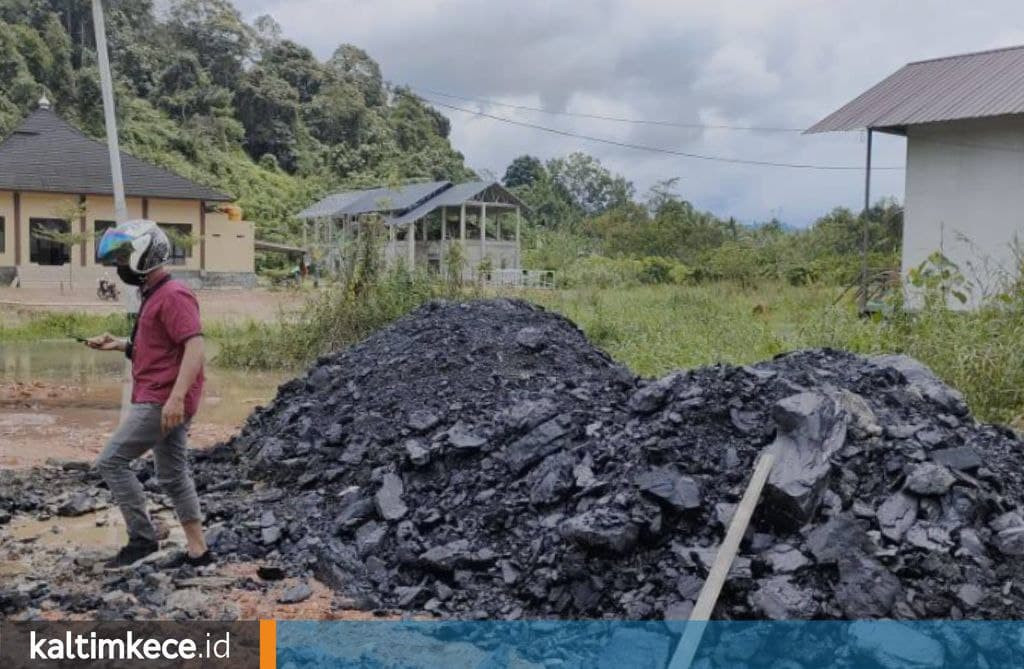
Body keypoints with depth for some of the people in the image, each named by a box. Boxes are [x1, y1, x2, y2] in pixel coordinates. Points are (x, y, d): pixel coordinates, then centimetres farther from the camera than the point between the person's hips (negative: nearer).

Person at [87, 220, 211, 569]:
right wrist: (120, 344, 14)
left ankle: (142, 538, 1)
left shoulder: (173, 296, -16)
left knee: (111, 461, -5)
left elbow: (194, 348, -24)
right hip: (159, 399, 10)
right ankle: (198, 550, 16)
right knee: (173, 476, 12)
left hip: (162, 401, -10)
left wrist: (176, 397, -31)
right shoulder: (155, 295, 17)